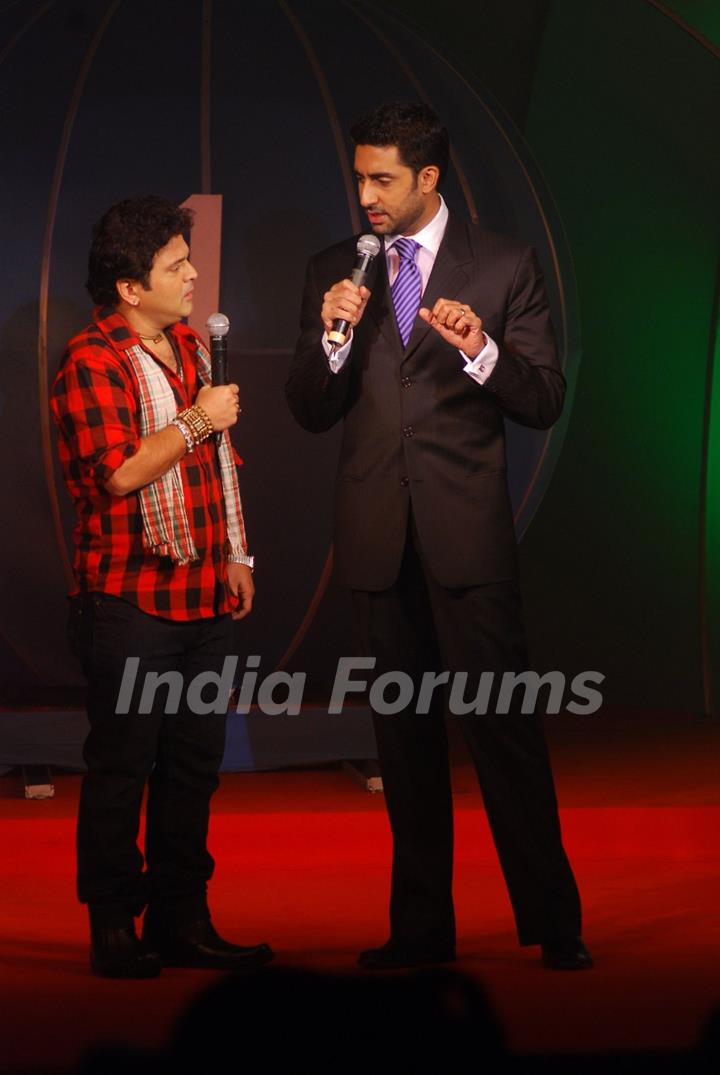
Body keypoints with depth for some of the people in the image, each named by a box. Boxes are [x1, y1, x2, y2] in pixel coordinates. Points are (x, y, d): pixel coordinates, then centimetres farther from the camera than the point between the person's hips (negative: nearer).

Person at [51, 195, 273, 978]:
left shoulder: (188, 345, 16)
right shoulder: (90, 363, -10)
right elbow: (120, 472, -21)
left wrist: (234, 554, 20)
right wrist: (196, 421, -15)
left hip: (204, 595, 8)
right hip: (128, 599, -7)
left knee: (194, 763, 10)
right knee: (122, 764, -2)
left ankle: (181, 920, 18)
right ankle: (113, 927, 7)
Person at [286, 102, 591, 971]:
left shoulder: (503, 266, 1)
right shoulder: (332, 273, 9)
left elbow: (544, 403, -3)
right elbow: (310, 412, 6)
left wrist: (481, 349, -21)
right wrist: (335, 337, -12)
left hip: (467, 532, -3)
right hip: (376, 536, 4)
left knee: (502, 723, -7)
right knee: (404, 734, 10)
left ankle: (551, 922, 2)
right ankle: (422, 925, 18)